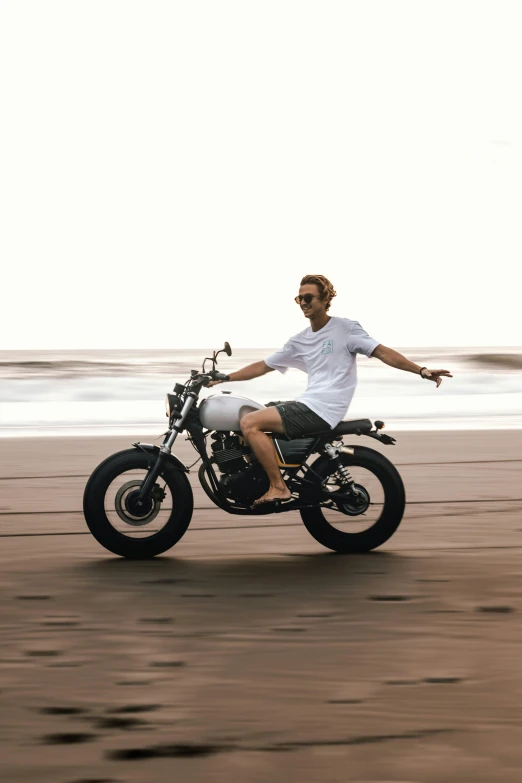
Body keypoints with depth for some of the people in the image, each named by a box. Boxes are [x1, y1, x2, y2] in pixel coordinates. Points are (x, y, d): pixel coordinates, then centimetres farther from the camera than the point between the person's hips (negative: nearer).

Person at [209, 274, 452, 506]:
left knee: (249, 423, -18)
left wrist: (421, 370, -21)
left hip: (323, 409, -8)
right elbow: (263, 366, 23)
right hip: (307, 404, 8)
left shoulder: (345, 328, -2)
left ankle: (278, 487, -16)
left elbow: (382, 352, -9)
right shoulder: (299, 341, 18)